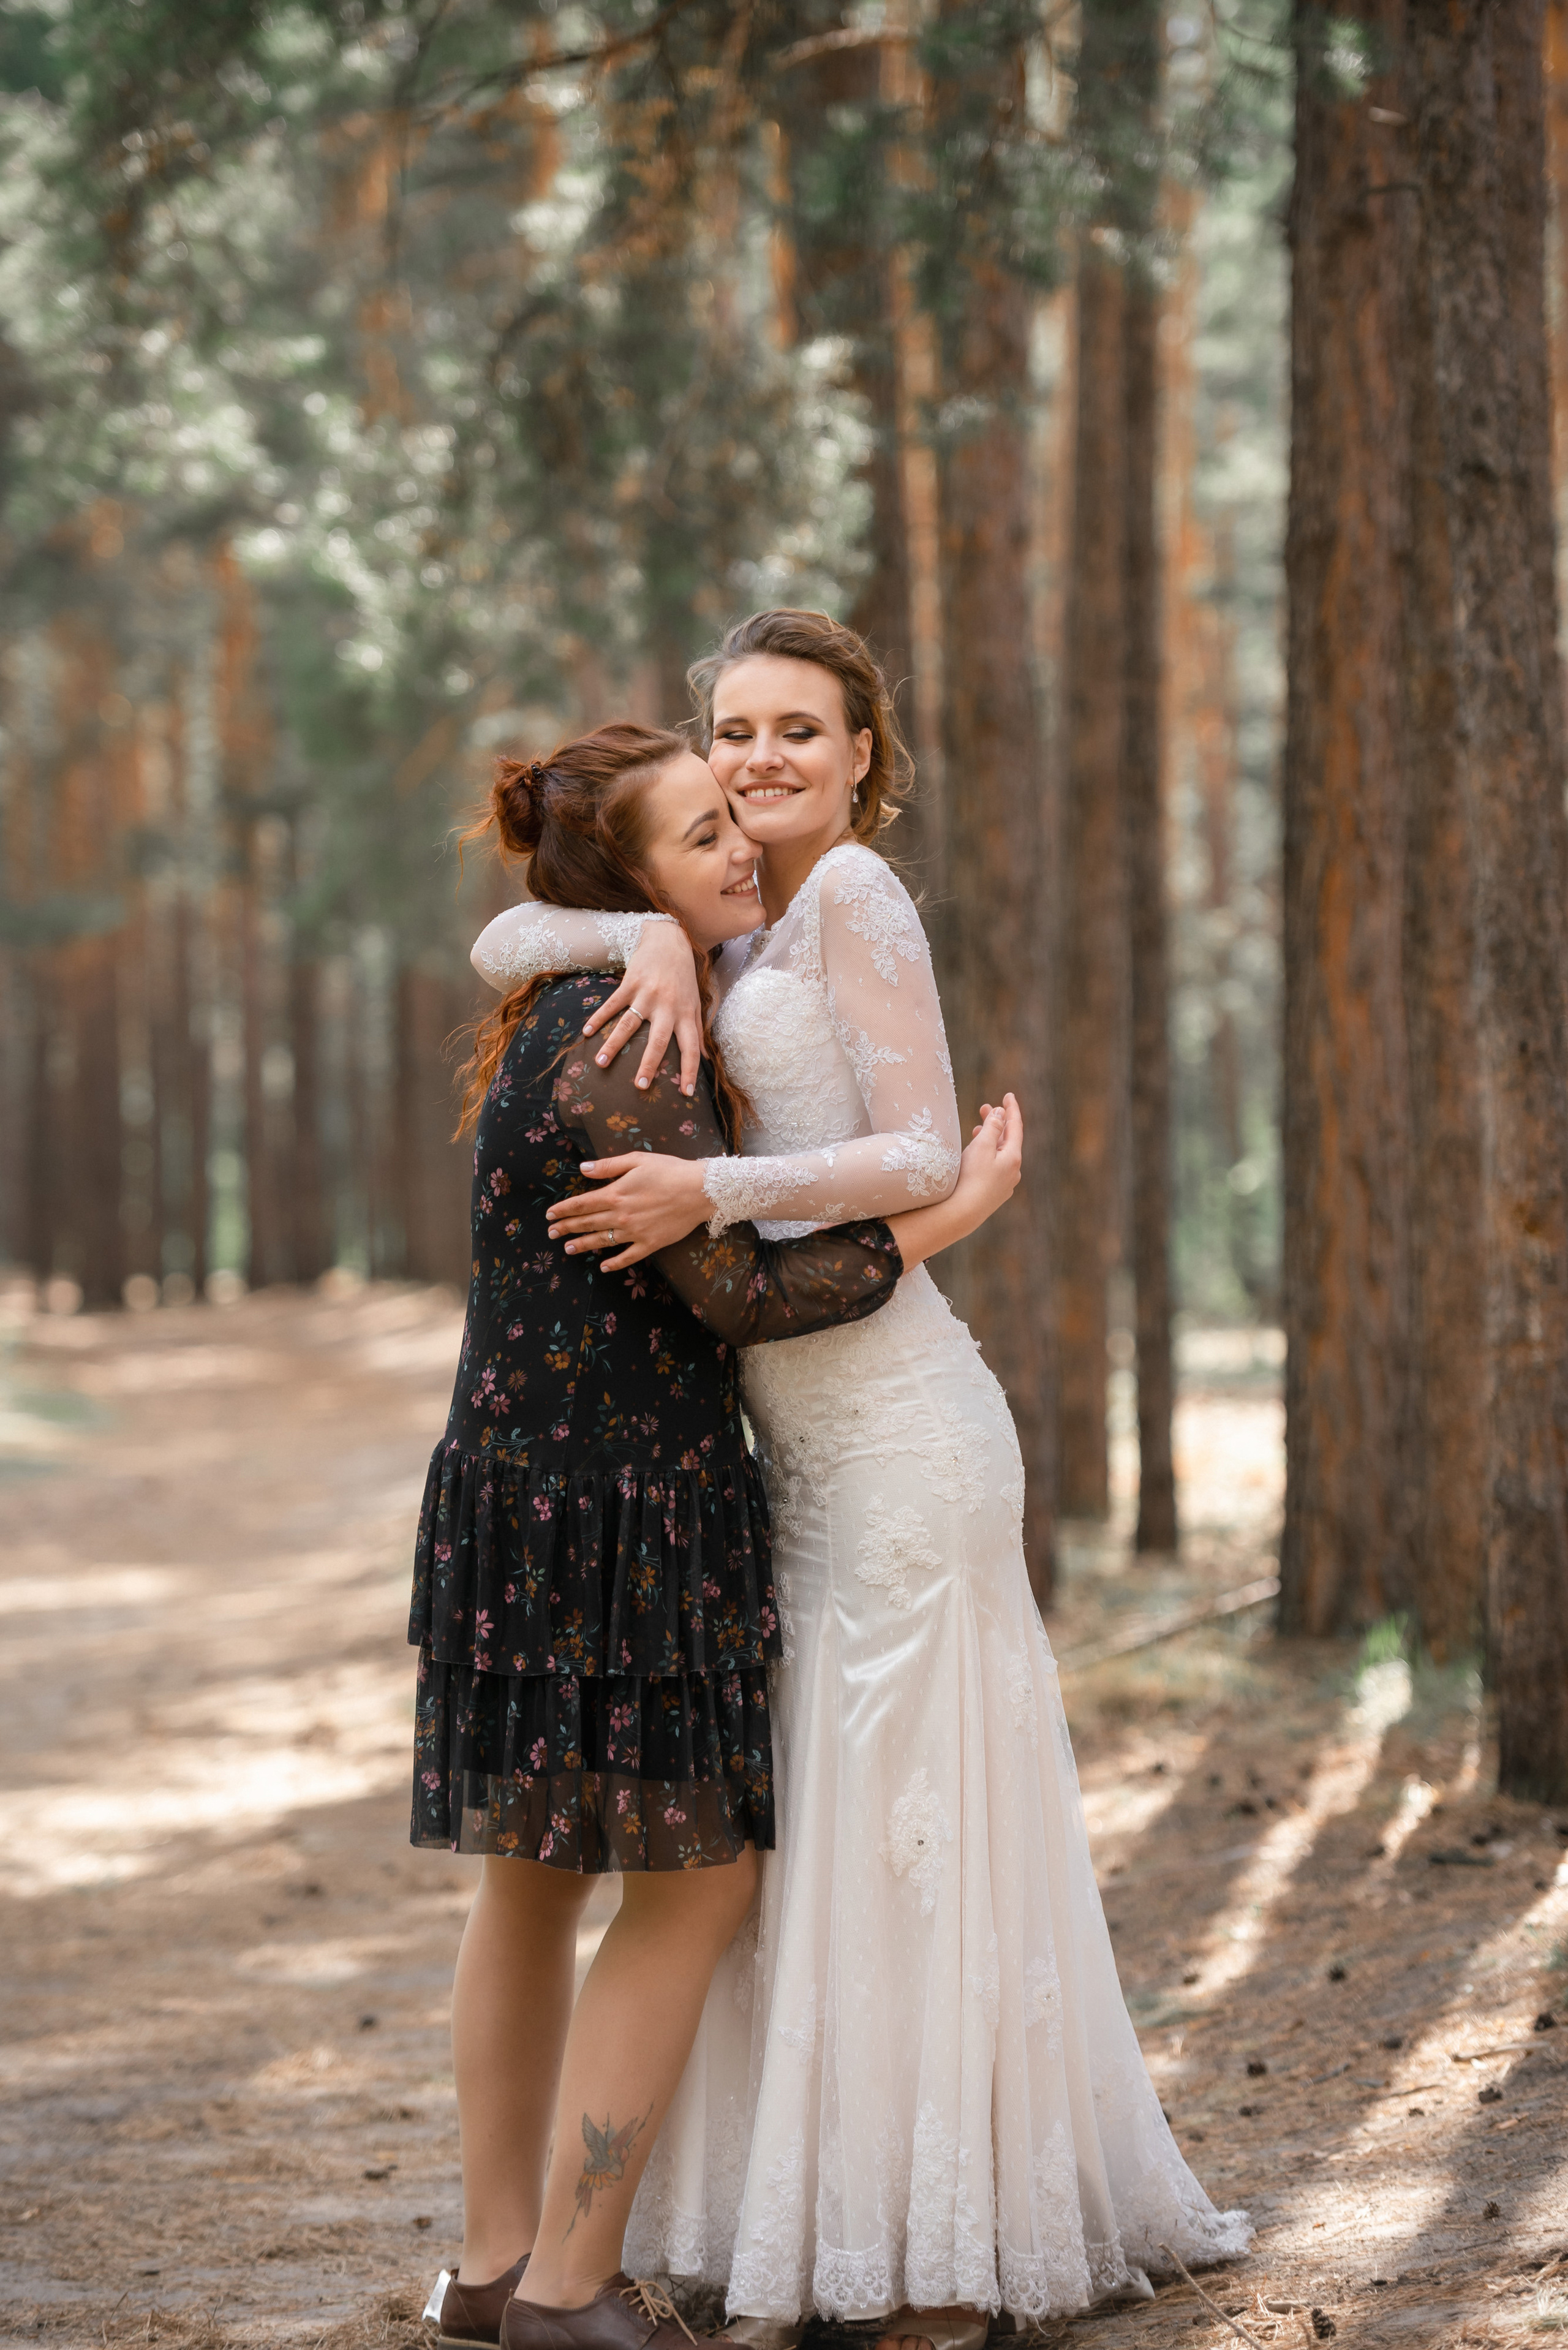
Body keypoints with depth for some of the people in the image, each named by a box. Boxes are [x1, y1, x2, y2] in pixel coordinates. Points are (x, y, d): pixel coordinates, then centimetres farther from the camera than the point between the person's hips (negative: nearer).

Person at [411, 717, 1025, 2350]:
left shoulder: (572, 1012, 12)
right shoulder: (623, 1051, -19)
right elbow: (739, 1296, -17)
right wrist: (949, 1218, -9)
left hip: (526, 1486, 10)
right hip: (602, 1502, -10)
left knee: (534, 1877, 16)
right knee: (701, 1881, -2)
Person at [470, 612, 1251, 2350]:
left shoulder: (855, 889, -6)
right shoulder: (746, 932, 17)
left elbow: (923, 1160, -13)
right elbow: (502, 944, 10)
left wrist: (716, 1195, -24)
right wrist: (651, 939, -9)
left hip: (895, 1428, -8)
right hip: (806, 1448, 8)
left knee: (907, 1831, -5)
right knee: (813, 1834, 9)